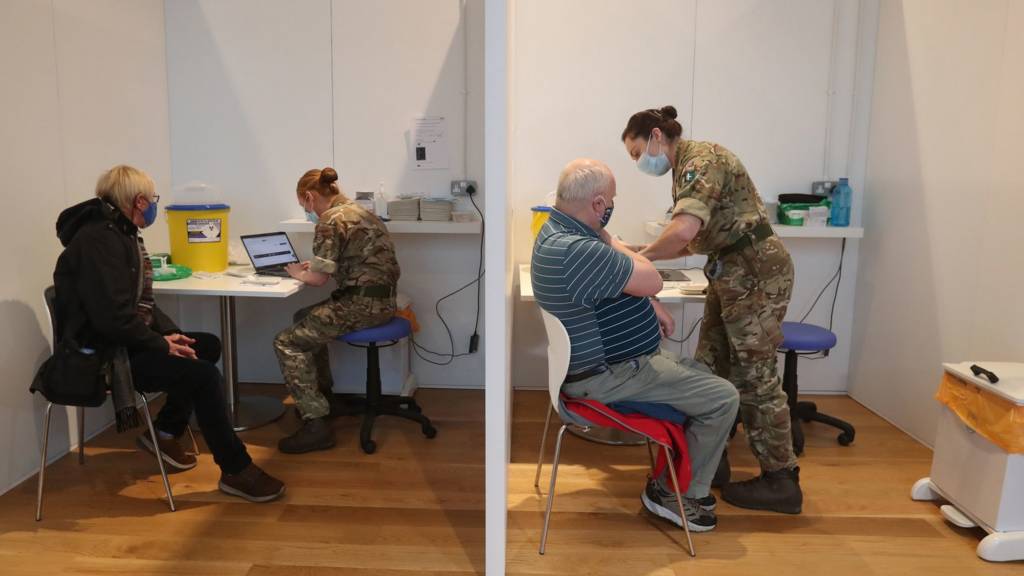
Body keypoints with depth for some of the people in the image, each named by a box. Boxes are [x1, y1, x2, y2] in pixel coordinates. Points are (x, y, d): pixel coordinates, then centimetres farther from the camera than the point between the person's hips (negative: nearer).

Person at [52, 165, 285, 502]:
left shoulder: (121, 233, 13)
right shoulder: (99, 239, -20)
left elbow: (141, 301, 15)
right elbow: (111, 316, -28)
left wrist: (170, 333, 0)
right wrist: (161, 344, -18)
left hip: (126, 340, 11)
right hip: (103, 354, -11)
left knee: (209, 346, 10)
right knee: (203, 374, -22)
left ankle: (166, 432, 17)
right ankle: (236, 471, -14)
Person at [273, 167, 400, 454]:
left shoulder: (330, 220, -11)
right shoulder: (358, 211, 19)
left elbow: (319, 277, -12)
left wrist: (298, 273, 8)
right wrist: (312, 266, 20)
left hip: (364, 304, -10)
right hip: (382, 300, 10)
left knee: (287, 343, -7)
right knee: (305, 320, 28)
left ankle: (316, 424, -11)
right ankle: (322, 396, 35)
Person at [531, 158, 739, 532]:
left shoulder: (562, 231, 6)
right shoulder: (575, 250, -31)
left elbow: (622, 278, 19)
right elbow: (652, 280, -24)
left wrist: (652, 305, 5)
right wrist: (610, 241, -10)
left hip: (608, 359, 11)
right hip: (609, 375, -11)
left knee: (703, 377, 22)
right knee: (723, 399, -8)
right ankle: (678, 493, 8)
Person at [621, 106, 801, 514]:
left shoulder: (701, 159, -14)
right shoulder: (684, 169, 16)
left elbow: (684, 230, -29)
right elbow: (695, 241, 19)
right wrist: (642, 252, 11)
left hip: (757, 271, -10)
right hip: (732, 274, 10)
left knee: (753, 376, -4)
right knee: (710, 369, 13)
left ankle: (781, 481, 7)